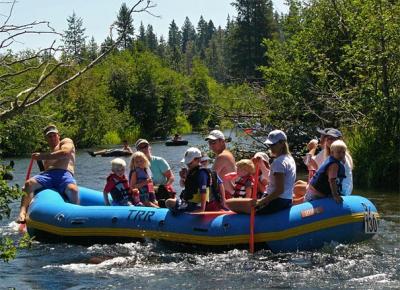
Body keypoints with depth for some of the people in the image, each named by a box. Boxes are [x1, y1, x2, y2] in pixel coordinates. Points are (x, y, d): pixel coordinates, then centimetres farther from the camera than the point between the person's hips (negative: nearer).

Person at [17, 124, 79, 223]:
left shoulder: (66, 141, 21)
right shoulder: (49, 154, 38)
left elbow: (65, 153, -2)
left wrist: (42, 156, 2)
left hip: (64, 174, -5)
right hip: (47, 175, 5)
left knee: (73, 189, -39)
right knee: (29, 183, -27)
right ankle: (22, 213, -43)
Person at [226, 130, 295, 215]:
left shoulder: (279, 162, -17)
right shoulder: (290, 159, 14)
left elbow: (279, 190, -24)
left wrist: (260, 202, -27)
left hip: (277, 202, -11)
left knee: (229, 203, -12)